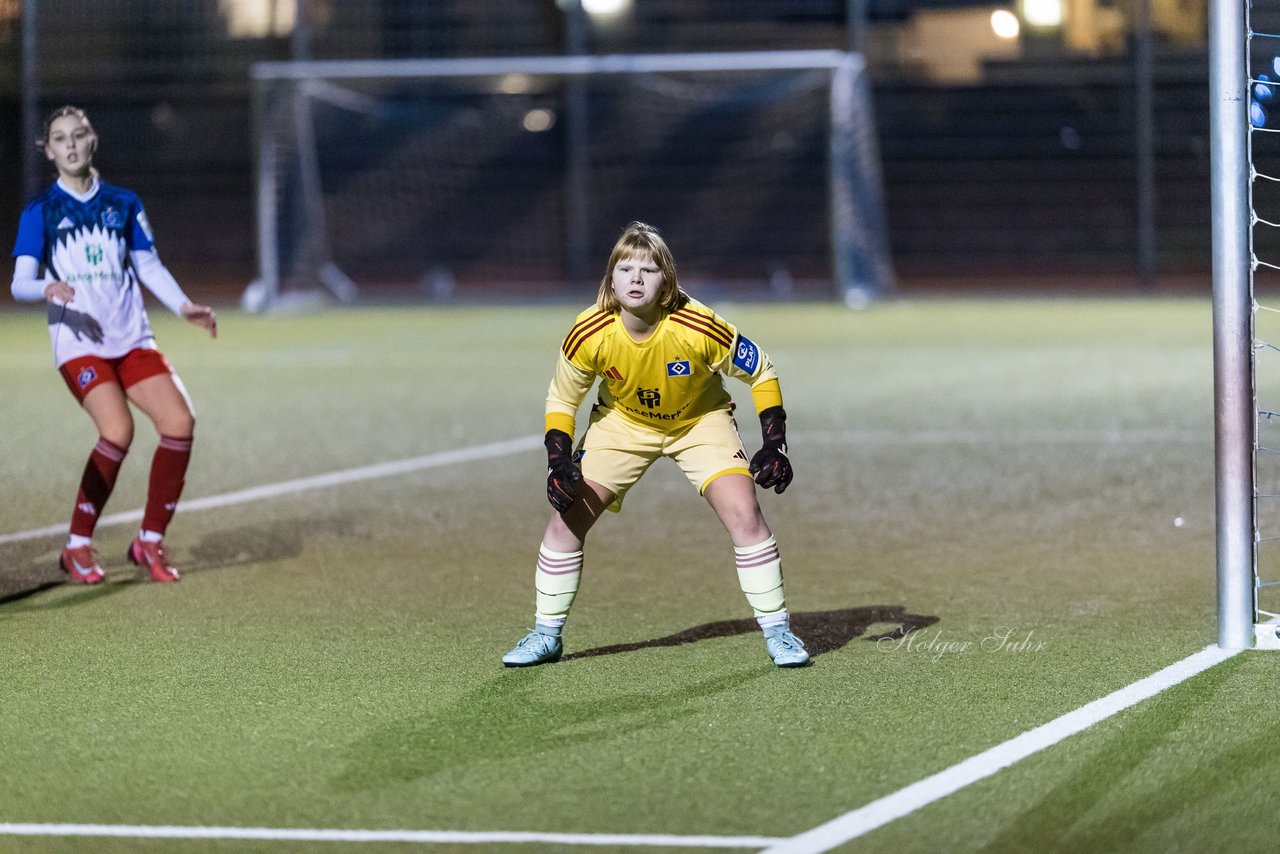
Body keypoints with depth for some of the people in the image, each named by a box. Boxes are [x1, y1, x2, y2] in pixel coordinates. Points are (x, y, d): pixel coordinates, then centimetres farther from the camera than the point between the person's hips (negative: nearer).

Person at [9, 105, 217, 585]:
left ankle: (150, 542, 2)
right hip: (78, 343, -4)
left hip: (132, 339, 4)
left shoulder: (123, 204, 12)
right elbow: (20, 284, -4)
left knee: (179, 423, -14)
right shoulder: (40, 211, 2)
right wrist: (48, 288, -26)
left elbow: (149, 267, 17)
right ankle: (78, 547, -11)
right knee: (118, 430, -26)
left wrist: (184, 307, 1)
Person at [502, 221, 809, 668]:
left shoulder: (699, 328, -32)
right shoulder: (590, 334, -27)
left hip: (700, 420, -2)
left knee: (745, 517, -19)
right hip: (623, 424, 2)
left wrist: (774, 446, -21)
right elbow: (561, 401, -8)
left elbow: (762, 374, -16)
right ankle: (546, 634, 9)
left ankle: (776, 631, -2)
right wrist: (559, 462, -21)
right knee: (566, 518, -8)